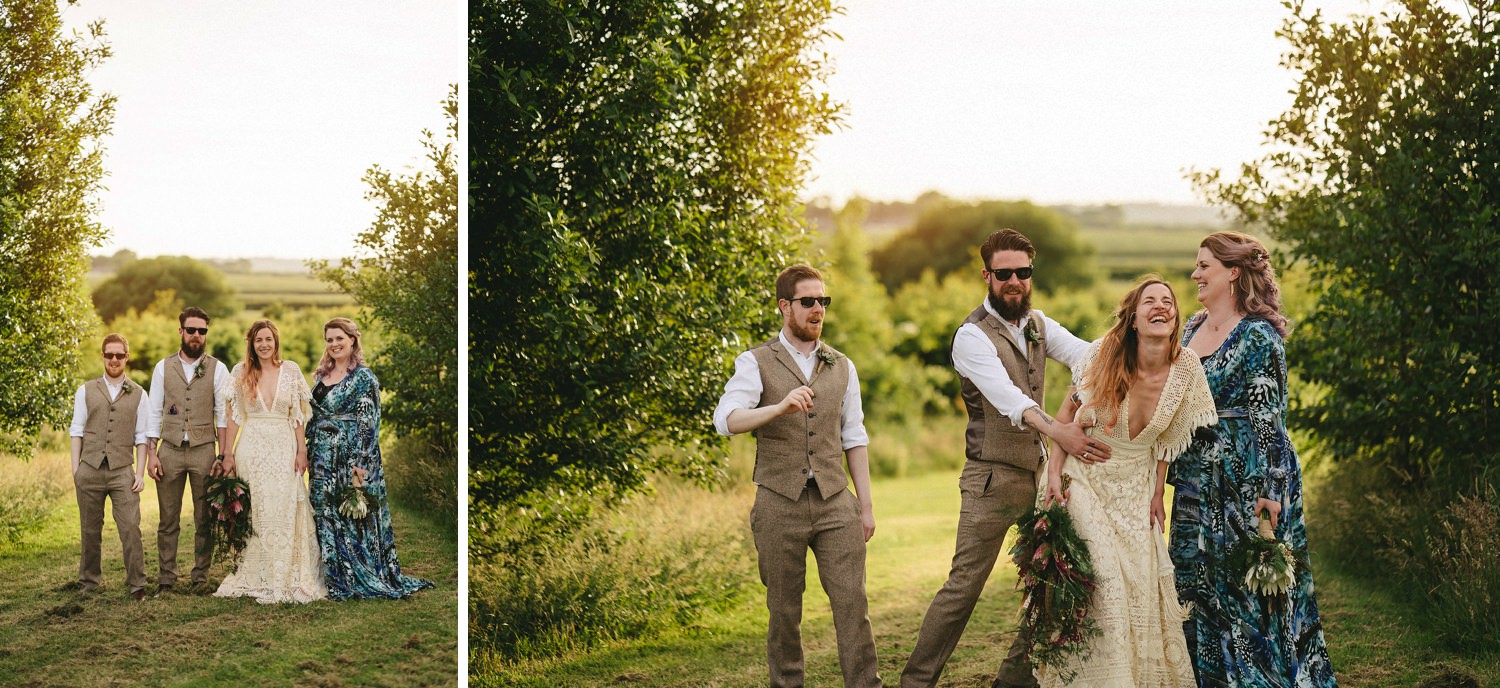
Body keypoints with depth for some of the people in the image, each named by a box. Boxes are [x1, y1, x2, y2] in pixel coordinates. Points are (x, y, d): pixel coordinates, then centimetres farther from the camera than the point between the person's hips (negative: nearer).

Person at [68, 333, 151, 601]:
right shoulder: (86, 391, 11)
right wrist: (75, 469, 1)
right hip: (90, 470, 1)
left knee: (131, 528, -9)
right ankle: (89, 582, 19)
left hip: (122, 471, -1)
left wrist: (140, 473, 0)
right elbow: (76, 431, 9)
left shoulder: (138, 394, 9)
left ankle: (137, 585, -4)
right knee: (90, 530, 7)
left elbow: (141, 437, 7)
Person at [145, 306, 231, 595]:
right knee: (168, 520, 3)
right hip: (170, 451, 1)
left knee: (205, 520, 2)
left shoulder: (217, 369, 3)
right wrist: (151, 454, 0)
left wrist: (222, 455, -5)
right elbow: (154, 413, 7)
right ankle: (166, 578, 10)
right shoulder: (163, 368, 7)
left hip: (204, 450, -1)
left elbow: (223, 416, 2)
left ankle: (201, 577, 11)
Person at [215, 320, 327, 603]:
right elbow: (233, 416, 5)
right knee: (252, 513, 2)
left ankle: (284, 579, 3)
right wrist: (228, 453, 0)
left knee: (284, 513, -2)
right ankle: (254, 577, 8)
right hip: (251, 449, 0)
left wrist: (302, 451, -2)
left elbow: (298, 416, 5)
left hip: (283, 447, 0)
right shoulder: (240, 372, 3)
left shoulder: (291, 371, 4)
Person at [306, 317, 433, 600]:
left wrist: (360, 465, -18)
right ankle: (332, 575, 16)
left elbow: (368, 423, -12)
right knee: (324, 515, 8)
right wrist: (307, 451, 14)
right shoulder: (323, 375, 13)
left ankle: (358, 579, 3)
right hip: (323, 458, 7)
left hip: (350, 456, -7)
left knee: (351, 518, -4)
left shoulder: (363, 378, -8)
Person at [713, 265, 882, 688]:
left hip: (834, 501, 2)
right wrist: (781, 407, -33)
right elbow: (727, 420, -17)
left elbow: (854, 439, 15)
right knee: (784, 610, 5)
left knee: (852, 601, -5)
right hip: (780, 503, -2)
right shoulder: (756, 363, 0)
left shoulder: (842, 367, 13)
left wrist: (866, 505, 10)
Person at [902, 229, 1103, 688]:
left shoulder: (1038, 324, 11)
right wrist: (1056, 430, -48)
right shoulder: (973, 336, -13)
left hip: (1038, 474, 7)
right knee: (964, 585, -8)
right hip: (992, 478, -7)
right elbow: (1005, 394, -31)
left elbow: (1085, 354, -7)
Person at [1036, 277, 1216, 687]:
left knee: (1143, 580, 3)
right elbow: (1068, 410, -5)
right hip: (1086, 478, -3)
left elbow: (1166, 437, 3)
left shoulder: (1186, 369, -11)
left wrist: (1157, 494, 4)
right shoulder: (1105, 357, -19)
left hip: (1137, 486, 3)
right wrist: (1055, 472, -11)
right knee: (1102, 579, -11)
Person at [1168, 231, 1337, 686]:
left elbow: (1268, 417, -15)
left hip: (1244, 477, -8)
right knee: (1195, 587, 11)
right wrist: (1171, 471, 17)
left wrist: (1267, 490, -18)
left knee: (1244, 590, -2)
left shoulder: (1258, 337, -12)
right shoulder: (1192, 329, 11)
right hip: (1197, 480, 8)